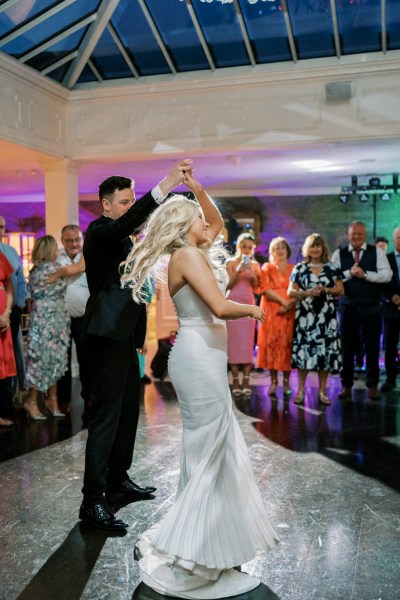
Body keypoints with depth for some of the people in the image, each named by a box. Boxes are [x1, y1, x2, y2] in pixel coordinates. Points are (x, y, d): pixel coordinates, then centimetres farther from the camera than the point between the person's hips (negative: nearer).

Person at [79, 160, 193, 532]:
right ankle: (92, 501, -3)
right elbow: (128, 221, -31)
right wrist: (164, 186, -39)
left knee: (128, 410, 16)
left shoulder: (122, 237, 20)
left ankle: (118, 478, 30)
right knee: (106, 416, -9)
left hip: (124, 336, 10)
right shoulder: (100, 232, -9)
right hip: (107, 336, -10)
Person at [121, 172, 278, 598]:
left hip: (204, 356, 10)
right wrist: (253, 309, -6)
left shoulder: (189, 252, 14)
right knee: (209, 454, -4)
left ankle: (210, 541, 29)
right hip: (200, 357, -10)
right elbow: (220, 307, -25)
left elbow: (218, 222, 30)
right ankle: (166, 549, 4)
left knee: (214, 450, 16)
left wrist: (198, 190, 18)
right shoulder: (188, 255, -14)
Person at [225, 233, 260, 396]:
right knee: (233, 342, -4)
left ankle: (246, 382, -1)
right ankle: (235, 382, -1)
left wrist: (254, 276, -10)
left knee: (247, 342, -2)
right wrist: (239, 271, -17)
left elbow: (256, 287, 9)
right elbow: (228, 285, -5)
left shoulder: (255, 264, 11)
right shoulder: (231, 262, 3)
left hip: (248, 304, 2)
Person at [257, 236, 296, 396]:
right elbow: (266, 289, -3)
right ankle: (273, 380, 2)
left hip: (289, 312, 1)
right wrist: (283, 301, -13)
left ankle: (286, 381, 3)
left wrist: (289, 305, -13)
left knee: (287, 344, -3)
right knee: (272, 343, -4)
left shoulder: (294, 269, 12)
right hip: (271, 311, 0)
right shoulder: (267, 267, 11)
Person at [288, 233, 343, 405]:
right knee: (304, 350, -4)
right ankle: (301, 390, 6)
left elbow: (340, 290, 7)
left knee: (326, 351, 0)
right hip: (305, 315, -1)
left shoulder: (332, 268, 10)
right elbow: (291, 291, 4)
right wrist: (307, 293, -13)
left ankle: (322, 391, 10)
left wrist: (325, 290, -10)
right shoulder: (300, 268, 8)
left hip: (326, 315, 1)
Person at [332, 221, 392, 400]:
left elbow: (387, 275, -8)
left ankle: (372, 386, 19)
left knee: (372, 347, 6)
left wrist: (365, 274, -18)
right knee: (347, 347, 6)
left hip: (372, 308, 0)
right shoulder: (339, 253, 4)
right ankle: (346, 385, 17)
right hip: (348, 307, 1)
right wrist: (349, 273, -18)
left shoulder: (377, 252, 2)